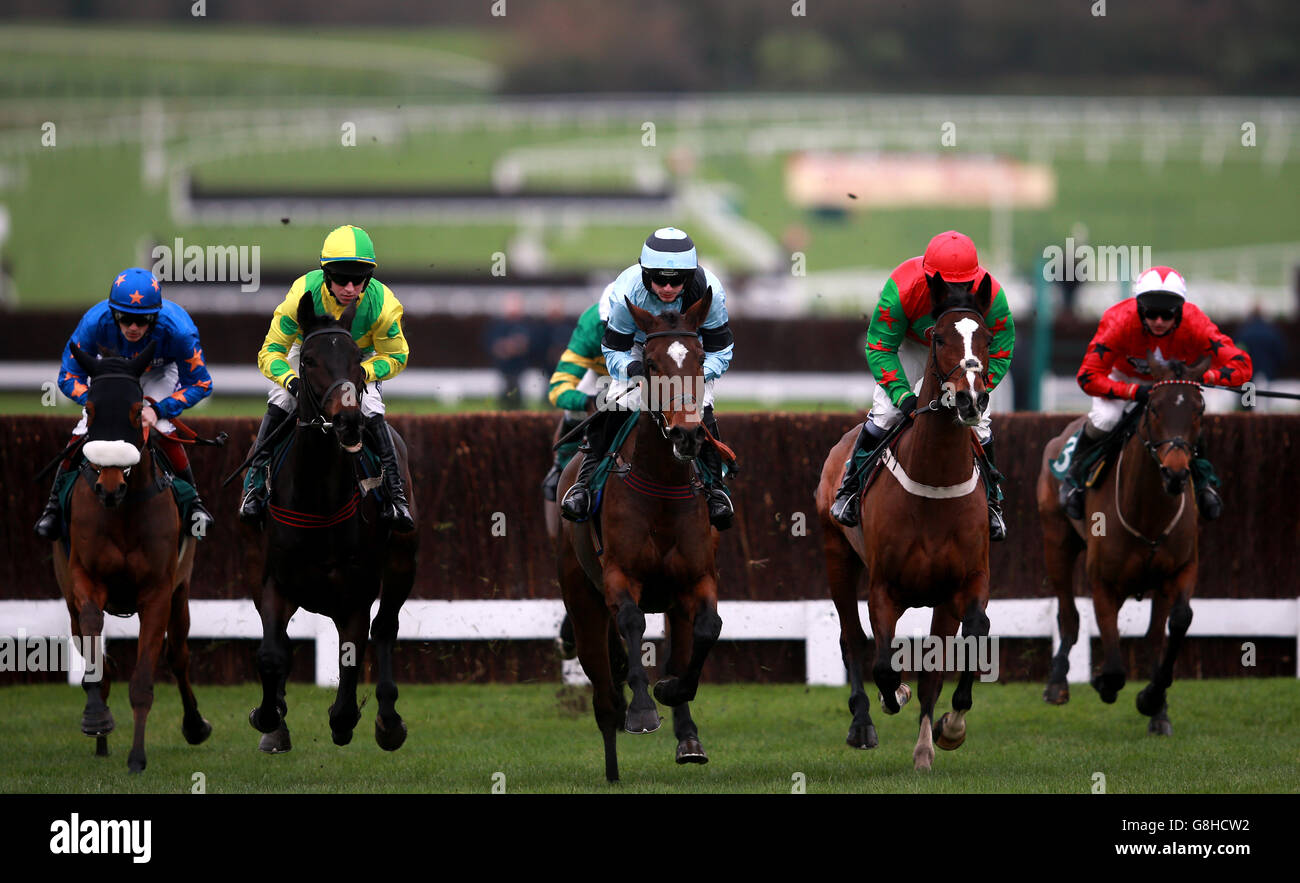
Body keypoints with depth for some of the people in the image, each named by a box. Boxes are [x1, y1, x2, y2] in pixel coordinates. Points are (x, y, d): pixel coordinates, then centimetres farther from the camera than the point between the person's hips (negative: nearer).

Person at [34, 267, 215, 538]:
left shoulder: (176, 329, -39)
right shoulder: (95, 323, -37)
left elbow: (199, 384, -24)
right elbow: (69, 378, -25)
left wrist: (157, 409, -36)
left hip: (158, 374, -1)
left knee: (162, 429, -23)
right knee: (83, 432, -14)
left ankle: (193, 501, -3)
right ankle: (55, 503, 6)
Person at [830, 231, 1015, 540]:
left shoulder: (990, 296, -36)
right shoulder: (902, 288, -39)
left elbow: (999, 354, -22)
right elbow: (880, 348, -28)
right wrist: (903, 395, -39)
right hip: (912, 345, 0)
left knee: (977, 422, -8)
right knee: (886, 412, -11)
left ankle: (991, 500, 13)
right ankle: (851, 485, 11)